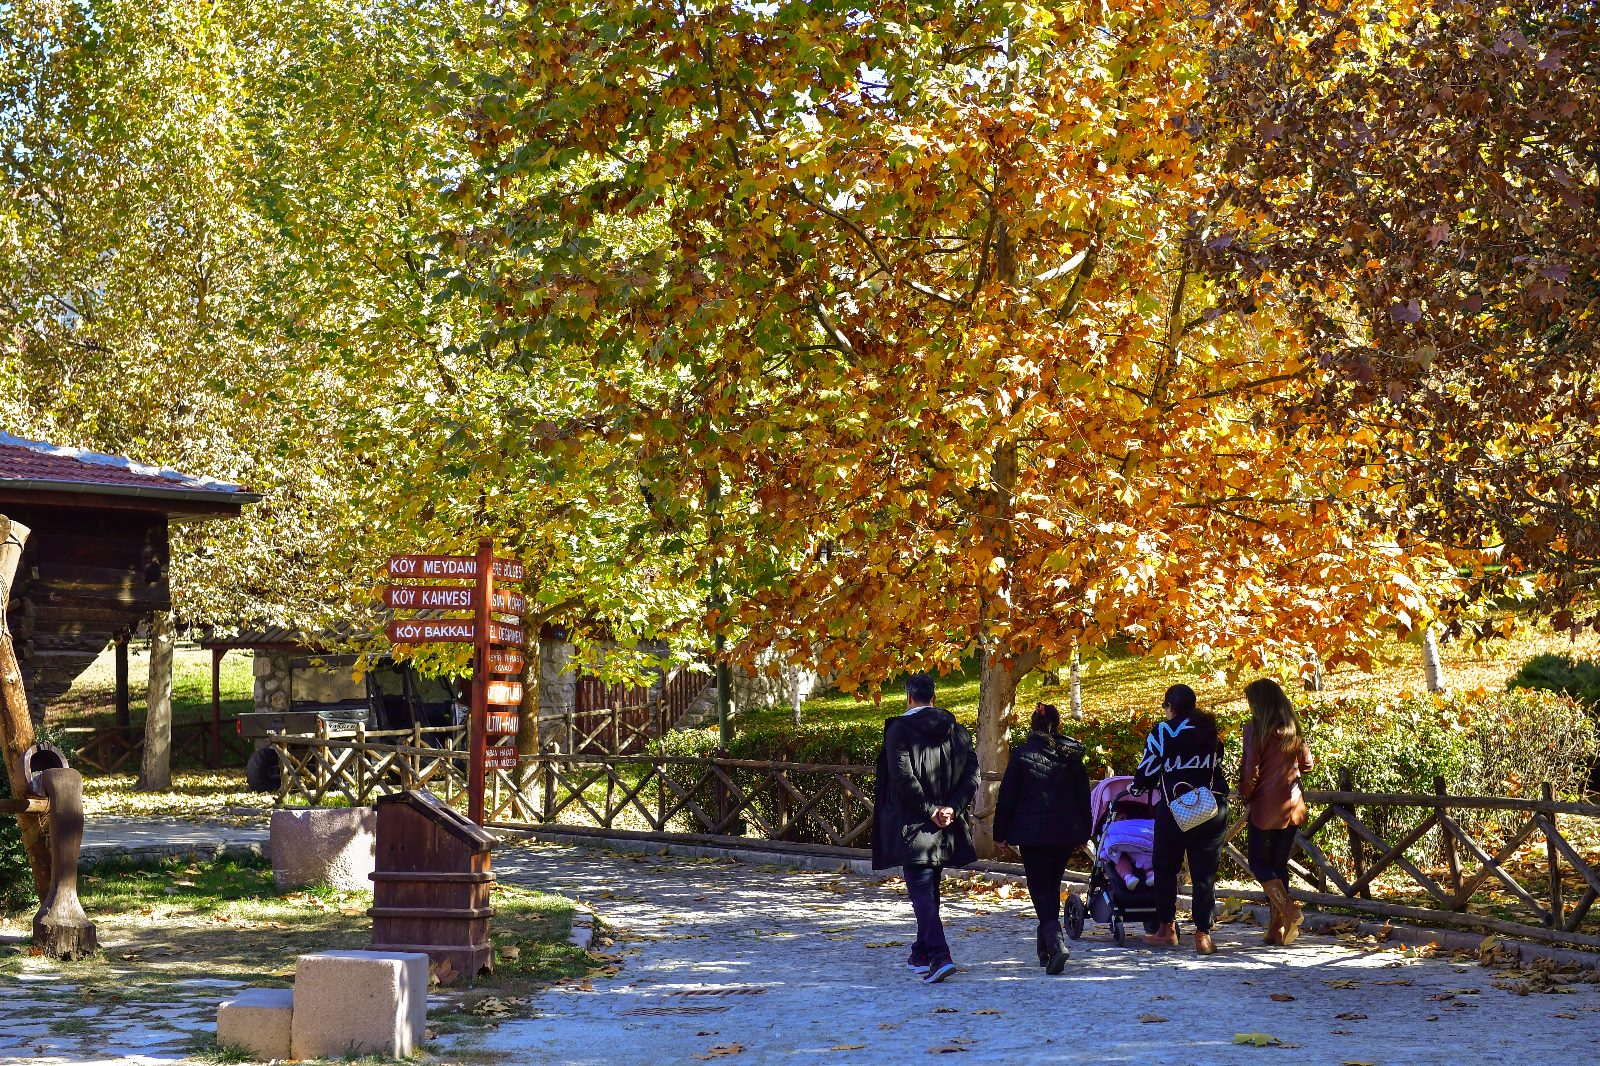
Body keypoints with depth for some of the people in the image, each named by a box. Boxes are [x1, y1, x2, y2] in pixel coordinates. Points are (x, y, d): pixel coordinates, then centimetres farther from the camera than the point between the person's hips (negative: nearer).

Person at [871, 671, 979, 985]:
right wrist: (952, 808, -6)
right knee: (930, 888, 20)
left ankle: (939, 956, -22)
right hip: (947, 828, 5)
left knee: (921, 891, -8)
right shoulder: (957, 730, 7)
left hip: (912, 827, -5)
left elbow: (904, 779, -16)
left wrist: (930, 811, -11)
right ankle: (922, 954, 30)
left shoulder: (899, 729, -7)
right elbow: (972, 774, 0)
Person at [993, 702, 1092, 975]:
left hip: (1032, 833, -4)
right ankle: (1046, 947, 24)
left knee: (1040, 890, -3)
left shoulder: (1021, 754, -5)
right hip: (1066, 832, 4)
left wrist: (1001, 832, 5)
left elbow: (1007, 797, -3)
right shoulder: (1071, 755, 5)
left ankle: (1056, 942, -25)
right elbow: (1083, 796, 10)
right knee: (1052, 886, 18)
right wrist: (1084, 833, 19)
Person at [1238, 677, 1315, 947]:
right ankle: (1277, 927, 9)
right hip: (1292, 805, 6)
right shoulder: (1293, 729, 7)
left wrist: (1245, 794, 3)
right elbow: (1307, 764, 15)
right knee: (1279, 863, 12)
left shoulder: (1255, 729, -11)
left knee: (1259, 863, 5)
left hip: (1266, 806, -6)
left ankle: (1288, 909, -16)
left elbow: (1251, 770, -13)